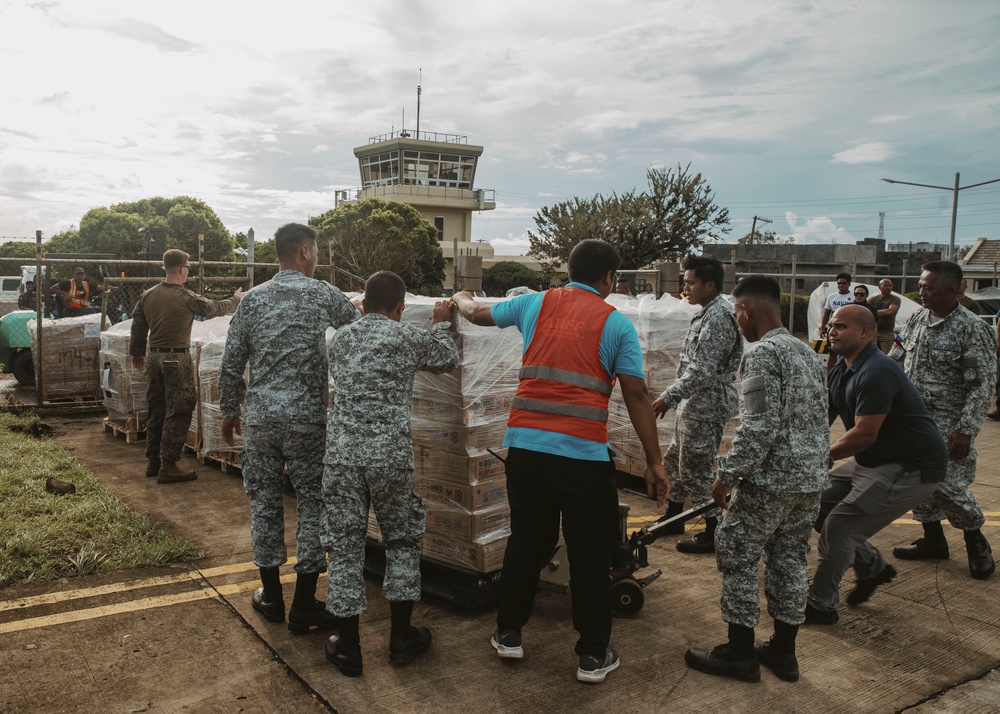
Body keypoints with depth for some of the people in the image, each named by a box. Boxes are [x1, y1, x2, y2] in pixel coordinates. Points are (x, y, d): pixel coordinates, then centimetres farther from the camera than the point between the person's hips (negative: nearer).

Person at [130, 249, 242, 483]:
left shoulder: (148, 295, 5)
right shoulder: (186, 298, -14)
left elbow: (138, 326, 12)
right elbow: (216, 308, -1)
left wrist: (137, 353, 25)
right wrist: (237, 299, 17)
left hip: (153, 357, 7)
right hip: (176, 359, -7)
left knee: (155, 410, 15)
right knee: (178, 413, -1)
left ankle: (153, 461, 24)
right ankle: (168, 467, 0)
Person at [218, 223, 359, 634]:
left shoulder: (252, 300, 5)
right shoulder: (324, 295, -3)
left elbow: (231, 364, 7)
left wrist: (229, 410, 18)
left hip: (260, 419, 3)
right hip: (307, 420, -3)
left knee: (265, 503, 13)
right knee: (312, 505, 6)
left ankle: (271, 597, 25)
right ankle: (304, 606, 12)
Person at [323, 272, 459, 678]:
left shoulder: (341, 338, 10)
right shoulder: (408, 338, 0)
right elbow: (448, 360, 16)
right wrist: (441, 325, 34)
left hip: (341, 453, 3)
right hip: (390, 454, -3)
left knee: (345, 544, 9)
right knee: (403, 538, 15)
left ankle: (348, 647, 16)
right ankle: (401, 637, 22)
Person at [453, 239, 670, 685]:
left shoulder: (535, 304, 11)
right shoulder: (616, 323, 2)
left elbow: (477, 313, 26)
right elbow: (636, 395, -3)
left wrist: (460, 299, 49)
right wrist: (654, 461, 2)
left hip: (525, 444, 4)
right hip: (584, 453, -3)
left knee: (526, 542, 20)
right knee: (591, 555, 10)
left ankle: (508, 634, 32)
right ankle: (593, 656, 21)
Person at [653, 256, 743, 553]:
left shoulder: (718, 318, -20)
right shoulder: (708, 312, 12)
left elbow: (702, 370, -26)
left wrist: (668, 397, -26)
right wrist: (675, 397, 20)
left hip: (706, 406, -10)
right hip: (694, 404, 10)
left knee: (695, 469, -3)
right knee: (674, 460, 19)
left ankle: (714, 533, 9)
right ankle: (673, 517, 34)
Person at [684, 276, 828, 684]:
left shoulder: (763, 355, -15)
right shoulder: (809, 354, 13)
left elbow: (759, 428, -22)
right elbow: (819, 423, 17)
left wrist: (727, 475, -15)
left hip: (770, 481, -9)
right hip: (810, 480, 9)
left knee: (737, 556, 3)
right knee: (790, 558, 15)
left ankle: (740, 653, 11)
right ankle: (784, 652, 25)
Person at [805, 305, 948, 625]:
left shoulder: (876, 373, -25)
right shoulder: (840, 371, 7)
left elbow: (864, 435, -28)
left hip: (911, 468, -10)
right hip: (872, 462, 10)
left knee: (838, 526, -13)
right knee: (817, 504, 9)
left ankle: (821, 605, 3)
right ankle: (873, 566, 26)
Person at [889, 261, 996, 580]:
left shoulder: (972, 329, -13)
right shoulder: (916, 320, 5)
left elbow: (983, 384, -14)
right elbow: (896, 362, 13)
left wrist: (966, 430, -18)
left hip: (947, 425, -6)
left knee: (948, 485, -6)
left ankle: (976, 541, 20)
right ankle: (933, 540, 29)